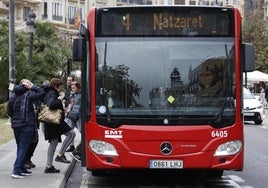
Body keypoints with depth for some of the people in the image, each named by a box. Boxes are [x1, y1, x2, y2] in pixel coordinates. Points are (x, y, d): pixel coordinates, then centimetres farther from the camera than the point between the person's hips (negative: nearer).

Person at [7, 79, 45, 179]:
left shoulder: (13, 96, 5)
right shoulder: (28, 95, -13)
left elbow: (9, 111, 10)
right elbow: (42, 92, -16)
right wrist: (32, 86, -8)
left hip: (15, 125, 6)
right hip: (27, 125, -6)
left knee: (20, 147, 16)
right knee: (23, 148, -3)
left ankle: (22, 169, 21)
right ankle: (16, 170, -10)